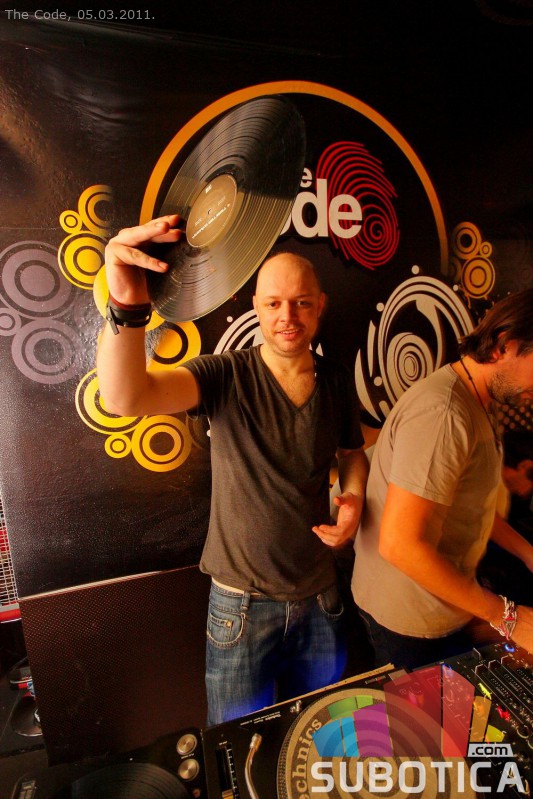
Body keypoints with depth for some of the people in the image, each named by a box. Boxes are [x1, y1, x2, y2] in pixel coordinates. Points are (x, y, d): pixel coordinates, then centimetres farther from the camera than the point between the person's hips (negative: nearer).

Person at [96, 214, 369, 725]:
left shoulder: (337, 382, -5)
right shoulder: (226, 376, -18)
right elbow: (126, 398, -35)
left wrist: (354, 498, -10)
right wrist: (127, 303, -52)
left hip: (320, 594, 4)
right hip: (242, 601, -3)